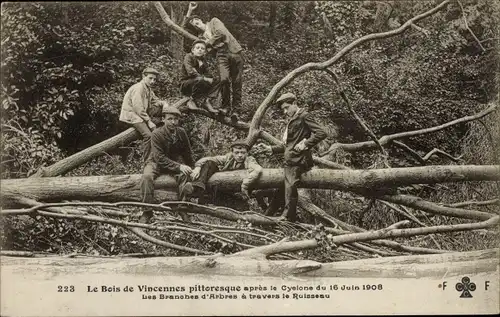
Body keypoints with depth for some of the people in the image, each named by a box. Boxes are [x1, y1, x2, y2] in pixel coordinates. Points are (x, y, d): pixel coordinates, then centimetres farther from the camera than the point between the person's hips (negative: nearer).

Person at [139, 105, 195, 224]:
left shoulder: (181, 133, -6)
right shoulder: (157, 134, -19)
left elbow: (188, 153, 9)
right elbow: (160, 158, -26)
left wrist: (191, 169, 9)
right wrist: (179, 167, -35)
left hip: (176, 162, 2)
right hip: (157, 162, -2)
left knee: (184, 175, -30)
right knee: (146, 177, -33)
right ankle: (147, 211, -23)